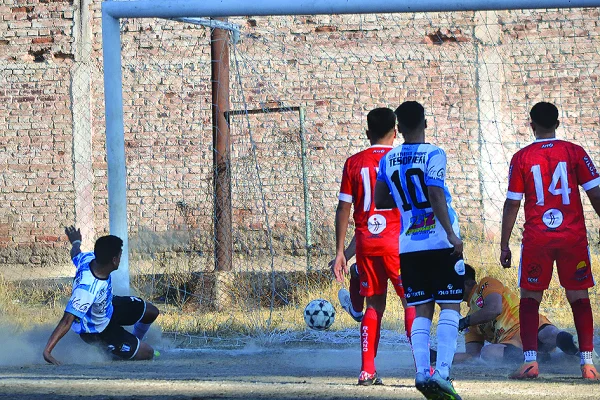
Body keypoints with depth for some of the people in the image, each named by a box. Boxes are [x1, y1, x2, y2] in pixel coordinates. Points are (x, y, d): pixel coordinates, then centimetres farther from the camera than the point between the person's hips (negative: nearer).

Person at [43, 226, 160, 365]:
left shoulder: (89, 258, -23)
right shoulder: (87, 289, -46)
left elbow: (75, 255, 4)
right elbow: (67, 321, -47)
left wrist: (76, 243, 29)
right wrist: (47, 351, -53)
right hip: (95, 330, -8)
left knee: (151, 312, 19)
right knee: (147, 354, -5)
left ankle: (136, 342, 46)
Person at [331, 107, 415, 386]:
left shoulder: (354, 163, 6)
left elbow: (343, 209, 4)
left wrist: (339, 252, 8)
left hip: (365, 242, 3)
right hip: (397, 242, -3)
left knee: (374, 305, 10)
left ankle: (367, 370, 3)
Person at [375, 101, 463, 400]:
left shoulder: (388, 160, 7)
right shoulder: (433, 154, -8)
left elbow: (380, 201, 15)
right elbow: (436, 196, -18)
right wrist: (451, 233, -19)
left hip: (409, 246, 4)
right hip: (441, 242, -4)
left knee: (422, 311, 8)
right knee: (449, 307, -1)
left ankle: (422, 371, -6)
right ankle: (441, 372, -14)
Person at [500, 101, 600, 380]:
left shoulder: (521, 158, 0)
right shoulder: (575, 153, 1)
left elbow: (512, 204, 0)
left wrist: (504, 245, 6)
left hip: (536, 239, -1)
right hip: (574, 237, 1)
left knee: (529, 299, 8)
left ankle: (530, 361, -6)